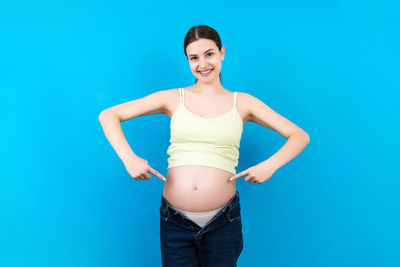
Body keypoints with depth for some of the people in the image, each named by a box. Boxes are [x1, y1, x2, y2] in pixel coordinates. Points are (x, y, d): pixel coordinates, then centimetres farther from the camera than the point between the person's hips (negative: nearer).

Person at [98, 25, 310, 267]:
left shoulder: (242, 103, 4)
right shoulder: (174, 99, 4)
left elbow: (300, 136, 5)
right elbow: (108, 116, 3)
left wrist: (271, 165, -12)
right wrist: (129, 158, -12)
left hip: (223, 223, 0)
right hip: (175, 221, 0)